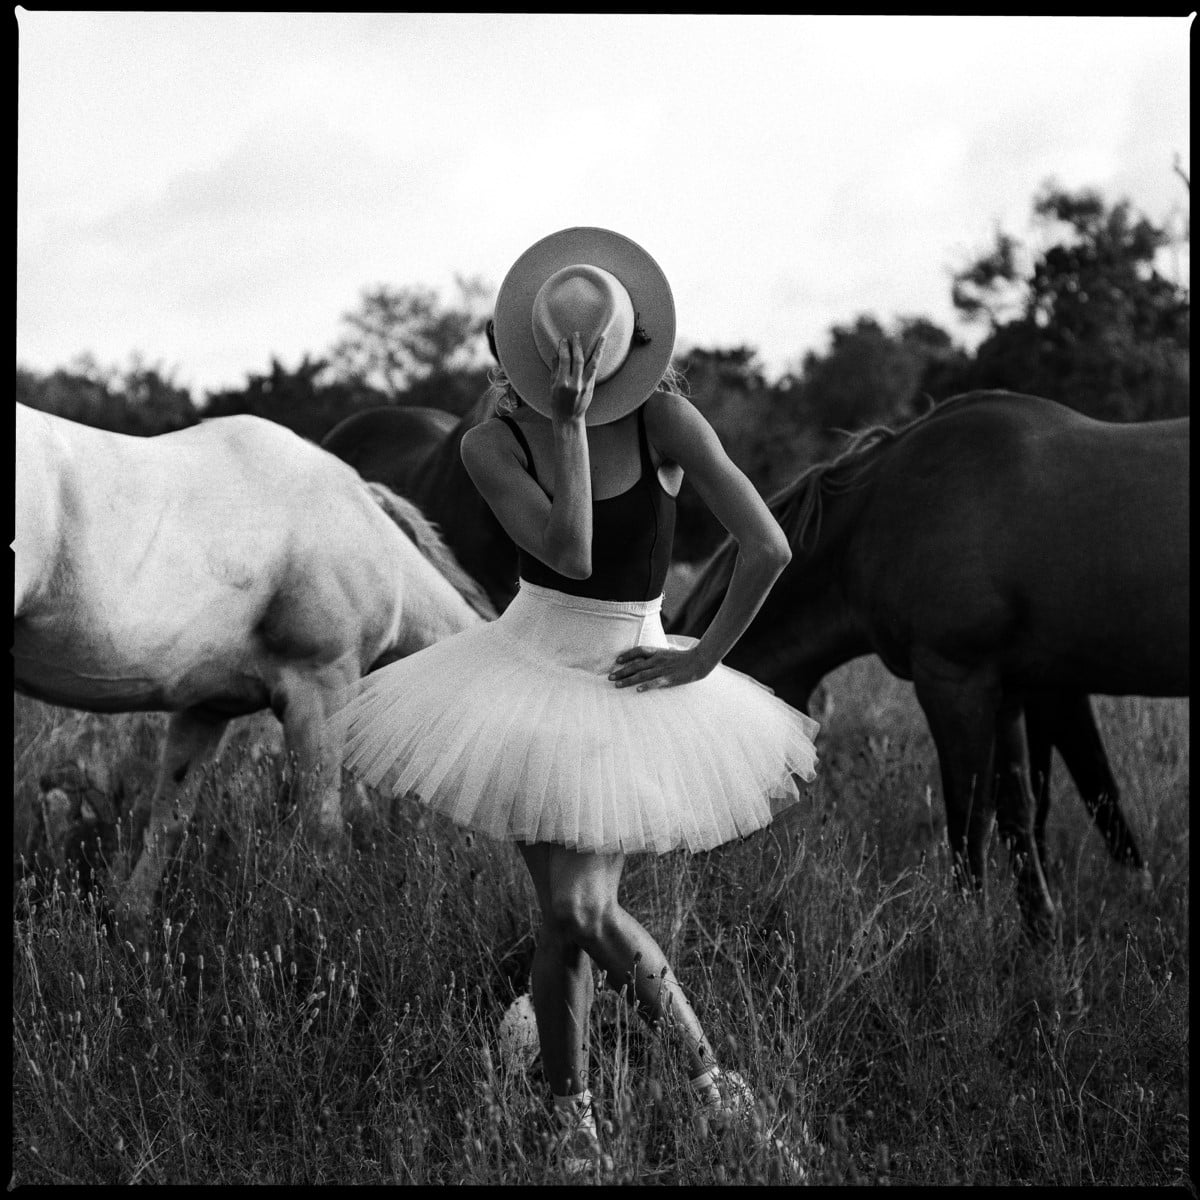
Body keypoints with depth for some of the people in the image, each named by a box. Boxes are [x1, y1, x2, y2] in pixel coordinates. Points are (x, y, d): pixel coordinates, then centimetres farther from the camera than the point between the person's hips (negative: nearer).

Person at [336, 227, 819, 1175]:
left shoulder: (664, 419, -14)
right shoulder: (493, 444, -10)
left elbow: (769, 548, -17)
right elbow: (567, 549, -25)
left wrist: (704, 658, -10)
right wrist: (569, 422, -25)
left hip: (632, 685, -1)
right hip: (530, 671, 1)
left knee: (584, 912, -15)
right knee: (564, 918, -2)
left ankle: (699, 1056, 5)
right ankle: (573, 1116, 14)